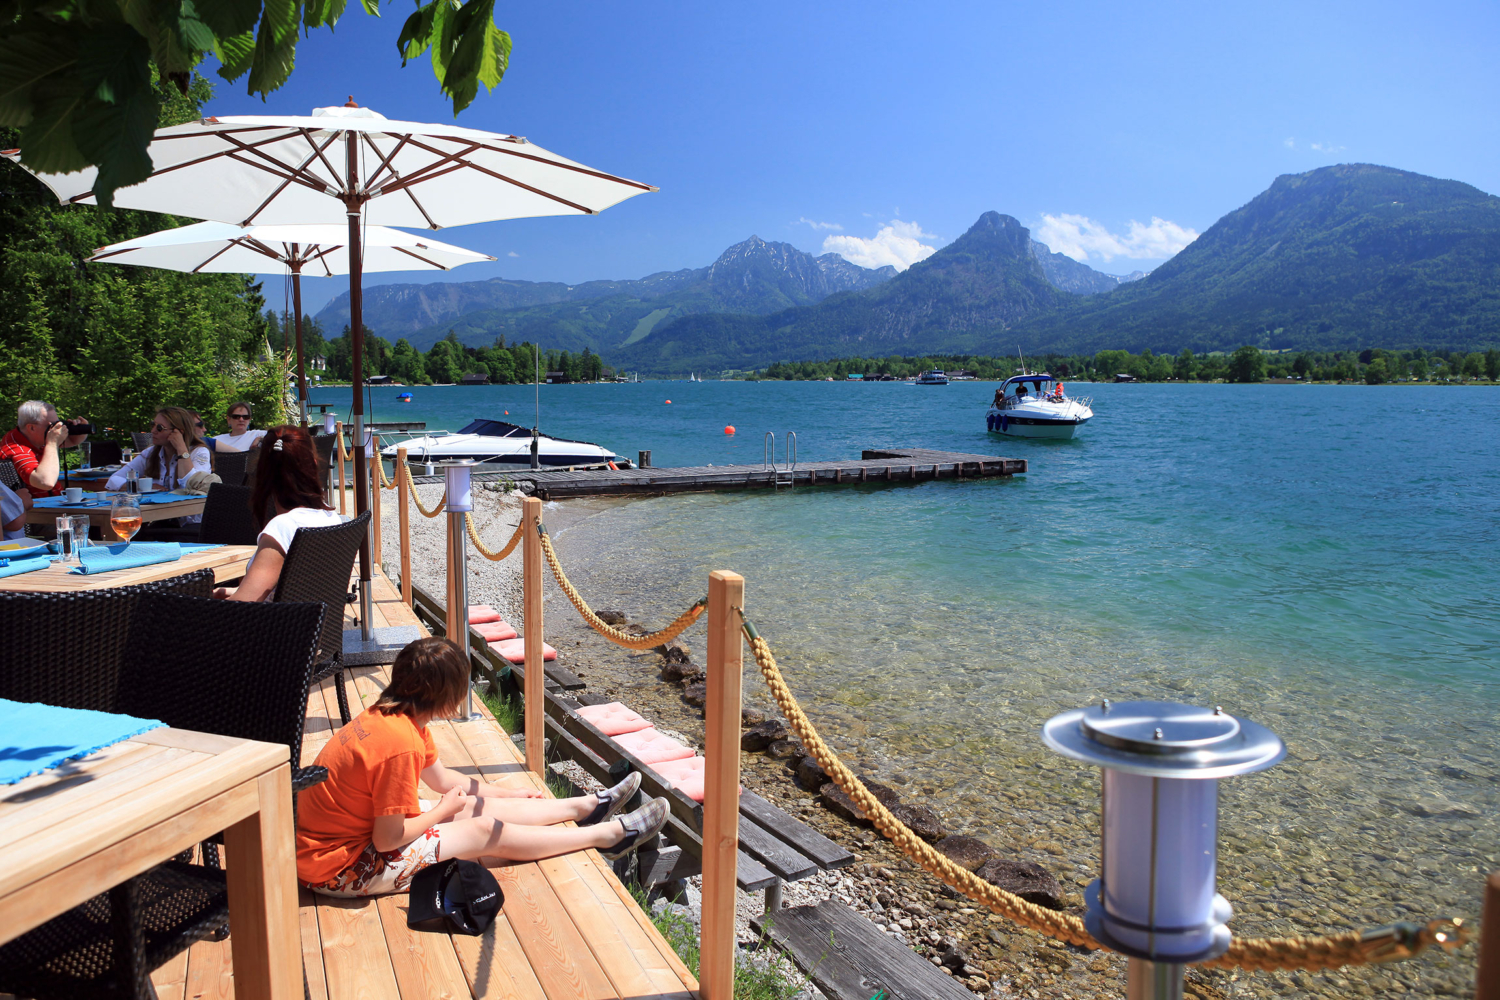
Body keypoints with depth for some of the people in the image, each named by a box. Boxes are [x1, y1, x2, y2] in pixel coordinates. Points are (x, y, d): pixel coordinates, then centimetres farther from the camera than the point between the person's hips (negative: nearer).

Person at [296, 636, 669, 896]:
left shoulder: (389, 715, 2)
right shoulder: (399, 743, -30)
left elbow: (441, 777, 17)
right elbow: (388, 838, -27)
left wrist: (507, 794, 23)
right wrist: (443, 810, -9)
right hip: (340, 868, -9)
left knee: (476, 806, 10)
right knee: (485, 831, -6)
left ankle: (587, 806, 23)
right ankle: (607, 834, 5)